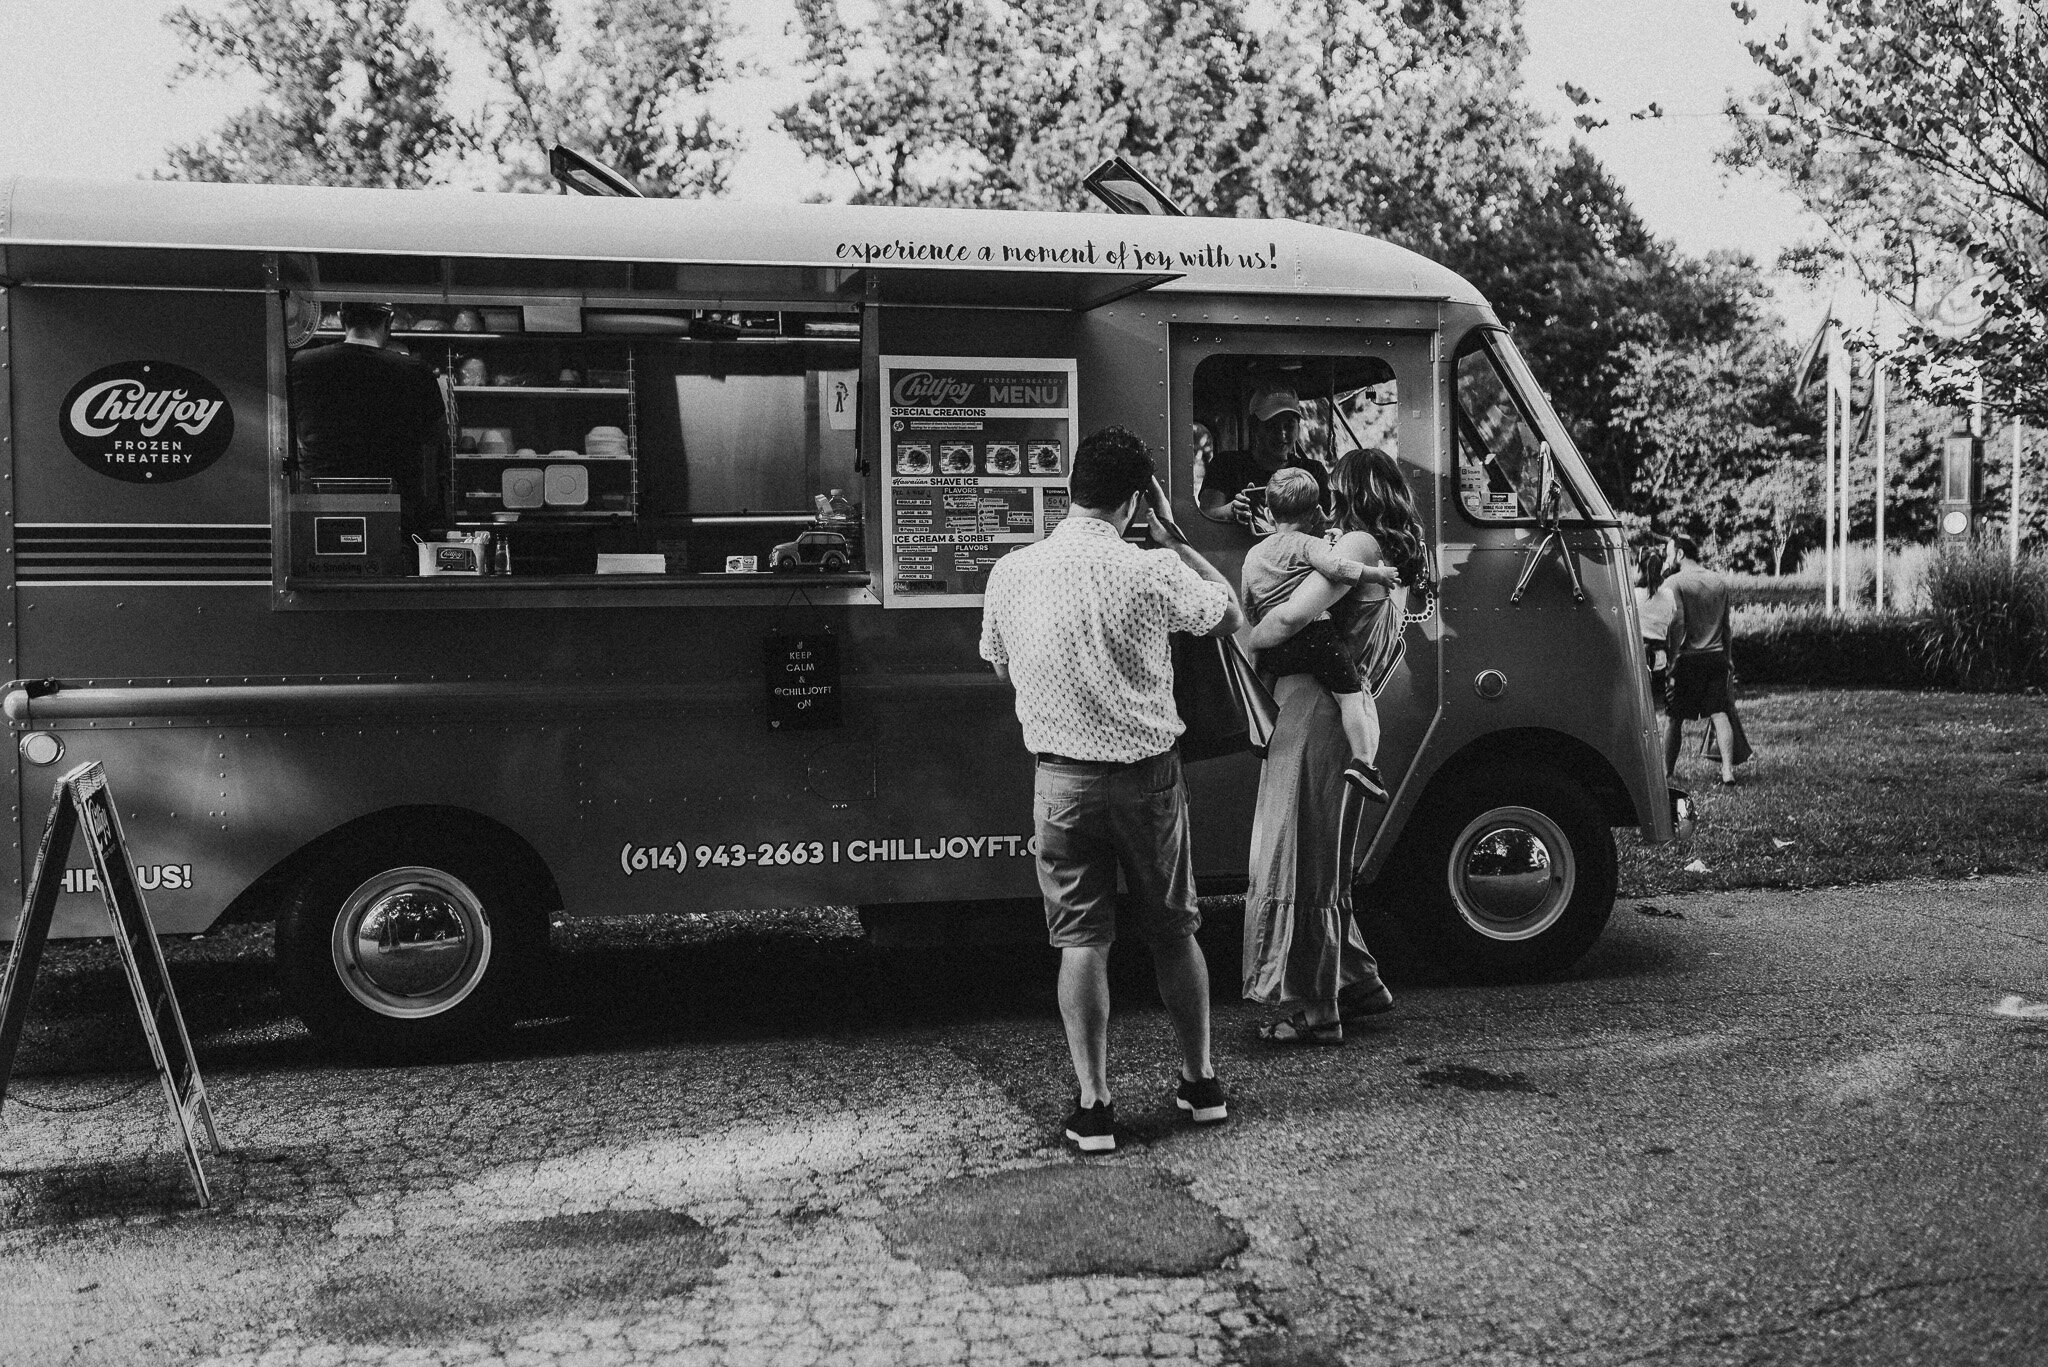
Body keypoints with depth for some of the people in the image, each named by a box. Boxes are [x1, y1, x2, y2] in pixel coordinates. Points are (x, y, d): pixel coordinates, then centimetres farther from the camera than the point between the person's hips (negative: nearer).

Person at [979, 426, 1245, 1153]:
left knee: (1081, 939, 7)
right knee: (1173, 929, 16)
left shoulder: (1012, 573, -5)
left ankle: (1093, 1107, 7)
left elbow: (1000, 665, 11)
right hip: (1148, 772, 0)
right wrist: (1174, 539, 11)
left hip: (1063, 778, 0)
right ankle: (1201, 1083, 28)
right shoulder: (1151, 572, -12)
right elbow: (1231, 616, 7)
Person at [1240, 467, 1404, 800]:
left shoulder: (1253, 555, 21)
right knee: (1353, 697, -6)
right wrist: (1378, 573, -6)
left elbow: (1249, 610, 24)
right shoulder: (1308, 544, 1)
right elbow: (1337, 568, -19)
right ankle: (1362, 760, -20)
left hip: (1273, 653, 6)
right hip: (1315, 634, -6)